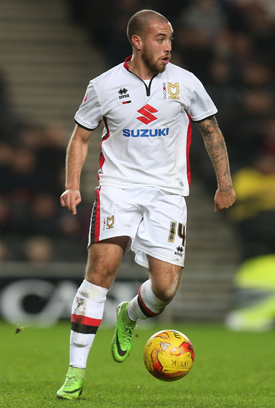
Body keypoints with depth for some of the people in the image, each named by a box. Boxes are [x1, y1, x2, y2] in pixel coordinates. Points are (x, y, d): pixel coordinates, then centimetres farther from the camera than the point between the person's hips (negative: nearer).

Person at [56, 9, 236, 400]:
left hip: (167, 192, 2)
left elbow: (212, 131, 14)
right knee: (101, 268, -20)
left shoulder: (185, 83, 1)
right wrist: (72, 185, -4)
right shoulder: (104, 86, -2)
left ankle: (129, 317, 30)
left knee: (166, 287, -9)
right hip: (118, 186, -1)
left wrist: (225, 184, 12)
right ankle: (75, 373, -15)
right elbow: (81, 136, 9)